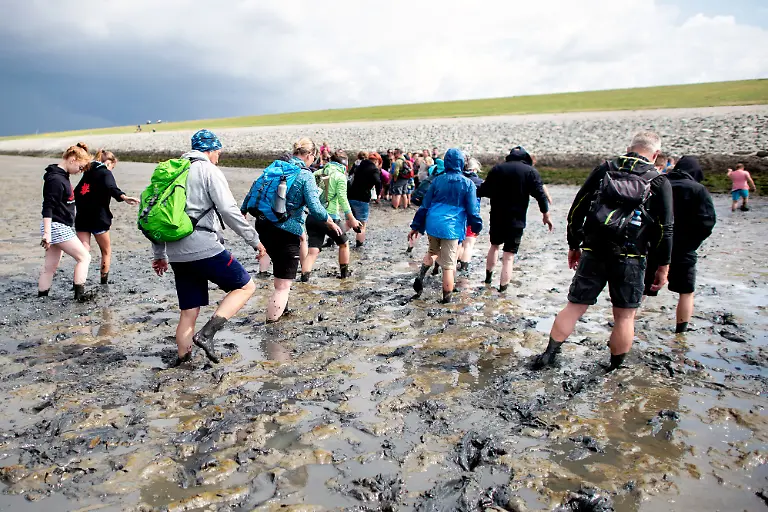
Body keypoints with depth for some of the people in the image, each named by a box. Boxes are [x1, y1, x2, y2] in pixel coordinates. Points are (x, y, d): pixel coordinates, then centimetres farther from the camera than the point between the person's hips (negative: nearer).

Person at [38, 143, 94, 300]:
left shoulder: (62, 176, 13)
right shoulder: (55, 179, -17)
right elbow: (48, 207, -21)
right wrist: (47, 233, -25)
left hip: (61, 228, 9)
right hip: (57, 228, -9)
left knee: (50, 266, 12)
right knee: (84, 257, -4)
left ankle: (41, 297, 17)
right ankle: (79, 294, -4)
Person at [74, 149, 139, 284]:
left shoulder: (88, 172, 18)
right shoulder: (105, 173, -4)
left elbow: (76, 192, 28)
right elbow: (110, 187, -28)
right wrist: (123, 197, -45)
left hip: (81, 217, 6)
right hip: (97, 217, -6)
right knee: (106, 250, 11)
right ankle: (104, 281, 15)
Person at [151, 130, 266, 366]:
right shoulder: (209, 171, -3)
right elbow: (229, 211, -13)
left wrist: (160, 255, 27)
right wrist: (255, 240, -4)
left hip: (177, 254, 8)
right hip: (204, 248, -8)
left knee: (189, 310, 15)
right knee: (246, 286, 5)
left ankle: (182, 359, 19)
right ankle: (206, 333, -7)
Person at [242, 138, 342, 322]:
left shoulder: (275, 166, 7)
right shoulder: (305, 175, -11)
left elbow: (254, 189, 12)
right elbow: (315, 208, -17)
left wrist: (243, 211, 23)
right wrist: (331, 223, 0)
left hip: (263, 226, 8)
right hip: (285, 232, -8)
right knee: (283, 284, 0)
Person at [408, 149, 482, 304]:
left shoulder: (437, 180, 5)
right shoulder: (467, 183, -2)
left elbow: (425, 205, 8)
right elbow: (472, 209, 0)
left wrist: (416, 226, 14)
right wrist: (477, 226, 16)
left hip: (432, 224, 3)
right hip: (452, 228, -3)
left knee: (433, 251, 29)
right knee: (449, 265, 4)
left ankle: (421, 275, 6)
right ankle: (446, 299, 10)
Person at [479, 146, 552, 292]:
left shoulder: (497, 168, 2)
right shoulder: (530, 171, -5)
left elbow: (483, 191, 3)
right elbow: (540, 194, -8)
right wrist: (546, 214, 2)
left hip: (497, 217, 3)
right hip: (516, 220, -3)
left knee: (494, 246, 26)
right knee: (509, 255, 0)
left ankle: (488, 276, 36)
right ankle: (503, 288, -1)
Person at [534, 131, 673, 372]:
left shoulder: (604, 169, 7)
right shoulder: (659, 182, 1)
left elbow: (576, 210, 7)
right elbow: (664, 229, -2)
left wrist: (574, 245, 16)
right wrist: (663, 266, 6)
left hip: (593, 253, 2)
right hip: (630, 258, -2)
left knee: (574, 307, 9)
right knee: (624, 316, 10)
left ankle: (549, 354, 10)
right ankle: (614, 369, 21)